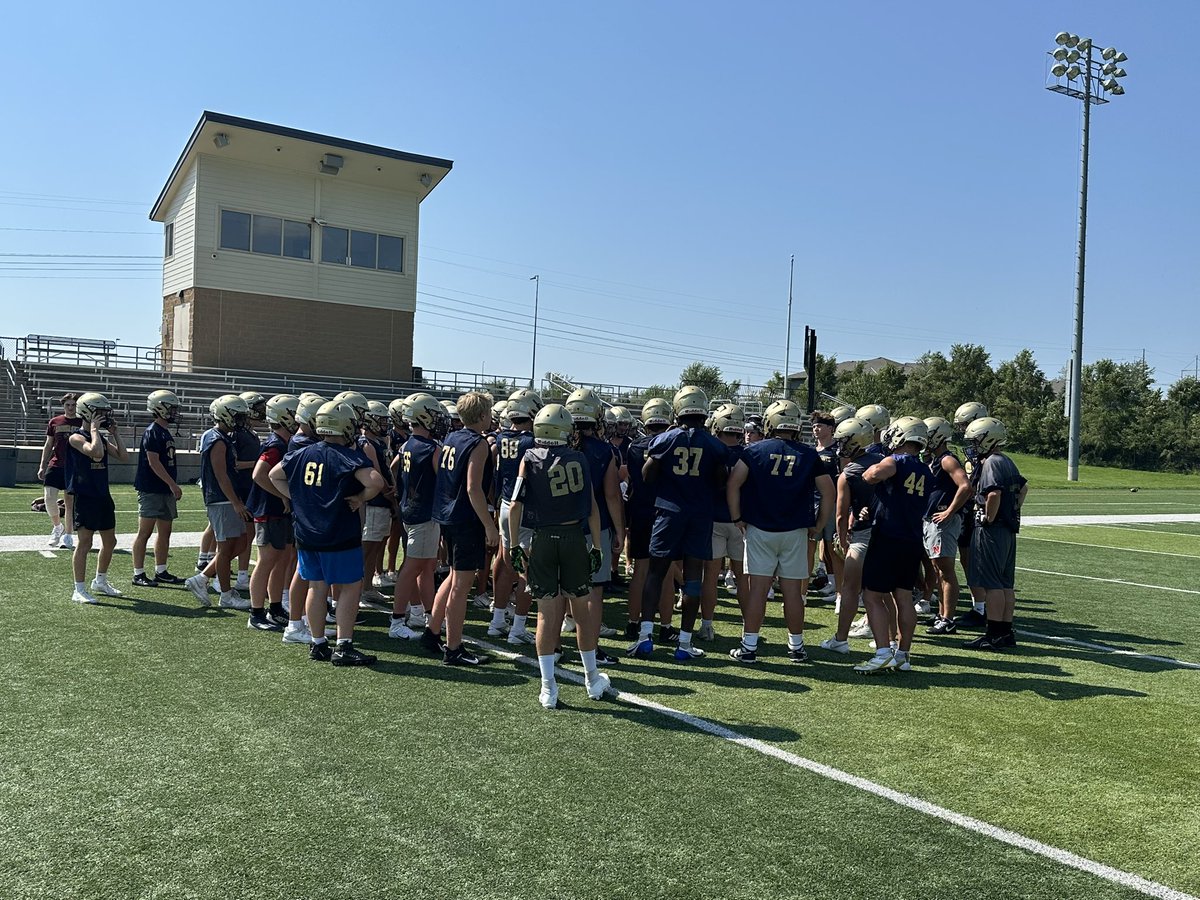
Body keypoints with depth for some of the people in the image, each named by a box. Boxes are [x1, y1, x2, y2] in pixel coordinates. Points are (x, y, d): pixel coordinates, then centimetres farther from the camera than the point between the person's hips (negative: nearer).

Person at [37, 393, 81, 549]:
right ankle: (57, 527, 17)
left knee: (70, 502, 2)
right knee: (49, 498, -9)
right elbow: (48, 446, 15)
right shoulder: (54, 422, 9)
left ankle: (68, 536, 12)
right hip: (55, 465, 2)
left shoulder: (82, 423, 2)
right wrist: (42, 466, 9)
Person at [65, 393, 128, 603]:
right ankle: (79, 590, 1)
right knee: (84, 542, -6)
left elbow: (123, 457, 9)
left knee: (110, 541, 15)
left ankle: (100, 581, 31)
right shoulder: (76, 437, -12)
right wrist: (94, 429, -19)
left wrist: (114, 433, 6)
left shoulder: (101, 438, 13)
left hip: (103, 496, 9)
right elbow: (97, 452, -30)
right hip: (84, 497, -8)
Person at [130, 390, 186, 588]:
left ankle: (161, 572, 21)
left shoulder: (166, 432, 16)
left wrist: (173, 486, 18)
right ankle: (138, 574, 3)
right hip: (151, 490, -10)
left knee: (165, 532, 13)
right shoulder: (152, 432, -13)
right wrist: (172, 484, -20)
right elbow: (153, 462, -19)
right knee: (145, 532, -3)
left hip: (165, 490, 10)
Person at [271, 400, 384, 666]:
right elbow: (376, 481, -29)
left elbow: (275, 475, 19)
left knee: (317, 587, 14)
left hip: (306, 534, 7)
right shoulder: (348, 458, -15)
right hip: (340, 537, -7)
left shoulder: (302, 454, 7)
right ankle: (343, 647, 1)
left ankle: (318, 644, 22)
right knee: (350, 587, 2)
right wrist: (361, 497, -11)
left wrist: (296, 498, 15)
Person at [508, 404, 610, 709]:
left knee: (547, 612, 5)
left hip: (542, 540, 0)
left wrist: (515, 546, 0)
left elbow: (515, 506, -7)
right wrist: (597, 547, 5)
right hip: (574, 537, 0)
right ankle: (592, 678, 25)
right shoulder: (578, 459, 0)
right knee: (583, 608, 13)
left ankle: (548, 687, 5)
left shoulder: (529, 460, -1)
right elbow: (592, 508, -1)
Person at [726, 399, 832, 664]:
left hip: (759, 530, -1)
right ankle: (796, 647, 19)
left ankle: (749, 646, 3)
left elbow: (733, 484, -10)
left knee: (758, 589, 1)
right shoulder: (809, 455, 3)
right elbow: (828, 493, 4)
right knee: (793, 591, 8)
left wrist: (737, 518, -1)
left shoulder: (755, 451, -2)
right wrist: (818, 525, 12)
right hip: (795, 532, 1)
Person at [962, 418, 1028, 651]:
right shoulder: (1007, 462, 14)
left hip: (991, 529, -9)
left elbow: (994, 494, -29)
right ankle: (1006, 632, 18)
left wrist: (989, 518, -16)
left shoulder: (991, 463, -15)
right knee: (1006, 583, 12)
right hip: (1009, 529, 9)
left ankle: (994, 634, -2)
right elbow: (1024, 487, 25)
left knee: (991, 583, -4)